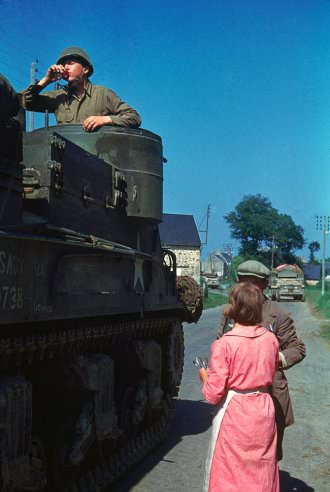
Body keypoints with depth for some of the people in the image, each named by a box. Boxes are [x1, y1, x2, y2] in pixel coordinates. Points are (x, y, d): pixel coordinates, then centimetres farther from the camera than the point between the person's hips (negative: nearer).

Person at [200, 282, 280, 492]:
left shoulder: (224, 344, -17)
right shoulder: (271, 339, -3)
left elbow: (214, 394, -14)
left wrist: (204, 376, 4)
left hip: (234, 414, -4)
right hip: (264, 411, 5)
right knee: (261, 474, 18)